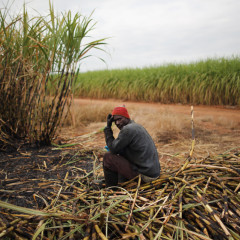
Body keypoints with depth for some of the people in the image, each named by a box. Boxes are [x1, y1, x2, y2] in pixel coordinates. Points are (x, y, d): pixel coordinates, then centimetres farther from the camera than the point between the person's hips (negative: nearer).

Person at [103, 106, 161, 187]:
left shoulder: (127, 129, -16)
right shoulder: (137, 126, 15)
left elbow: (113, 149, -8)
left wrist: (108, 127, -2)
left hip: (144, 175, -10)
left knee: (108, 157, -5)